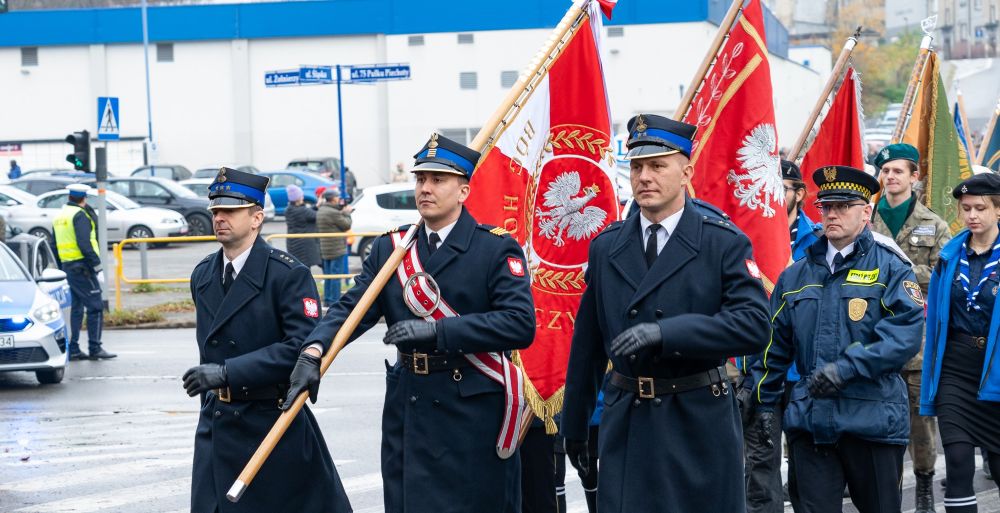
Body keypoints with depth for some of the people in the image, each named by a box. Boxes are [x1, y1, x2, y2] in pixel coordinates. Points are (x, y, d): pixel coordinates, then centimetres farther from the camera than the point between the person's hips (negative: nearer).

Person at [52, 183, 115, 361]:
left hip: (67, 266, 9)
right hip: (82, 267, -9)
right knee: (95, 307, -6)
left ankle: (73, 349, 12)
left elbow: (55, 247, 19)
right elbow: (85, 244, -21)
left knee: (76, 307, 13)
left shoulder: (59, 216, 16)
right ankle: (94, 348, -8)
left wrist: (61, 269, 22)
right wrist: (97, 266, -19)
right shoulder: (80, 215, -12)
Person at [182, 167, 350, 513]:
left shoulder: (288, 275, -10)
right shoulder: (202, 276, 12)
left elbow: (303, 345, -21)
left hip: (272, 423, -6)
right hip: (216, 429, 6)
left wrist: (228, 372, -25)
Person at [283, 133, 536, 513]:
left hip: (474, 413, -4)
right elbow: (352, 307, -1)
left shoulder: (497, 249, -4)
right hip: (407, 409, 4)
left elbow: (520, 324, -16)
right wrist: (313, 352, -21)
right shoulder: (389, 248, 10)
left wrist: (436, 329, -23)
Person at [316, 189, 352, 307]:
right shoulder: (334, 213, -20)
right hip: (336, 249, -9)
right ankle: (334, 302, -5)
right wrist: (346, 213, 4)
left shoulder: (320, 211, 10)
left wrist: (342, 212, 11)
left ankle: (327, 301, 20)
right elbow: (346, 225, -11)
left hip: (324, 249, 9)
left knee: (328, 275, 16)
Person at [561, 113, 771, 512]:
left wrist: (666, 332, -25)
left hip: (700, 424, -3)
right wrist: (575, 424, 17)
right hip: (626, 426, 3)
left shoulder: (724, 243, -4)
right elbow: (587, 343, 14)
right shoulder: (606, 247, 8)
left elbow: (754, 325, -16)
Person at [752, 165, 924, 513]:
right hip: (810, 419, 3)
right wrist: (765, 402, 12)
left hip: (873, 420, -3)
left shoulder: (891, 268, -2)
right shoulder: (797, 274, 13)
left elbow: (905, 334, -16)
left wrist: (846, 368, -24)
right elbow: (775, 343, 16)